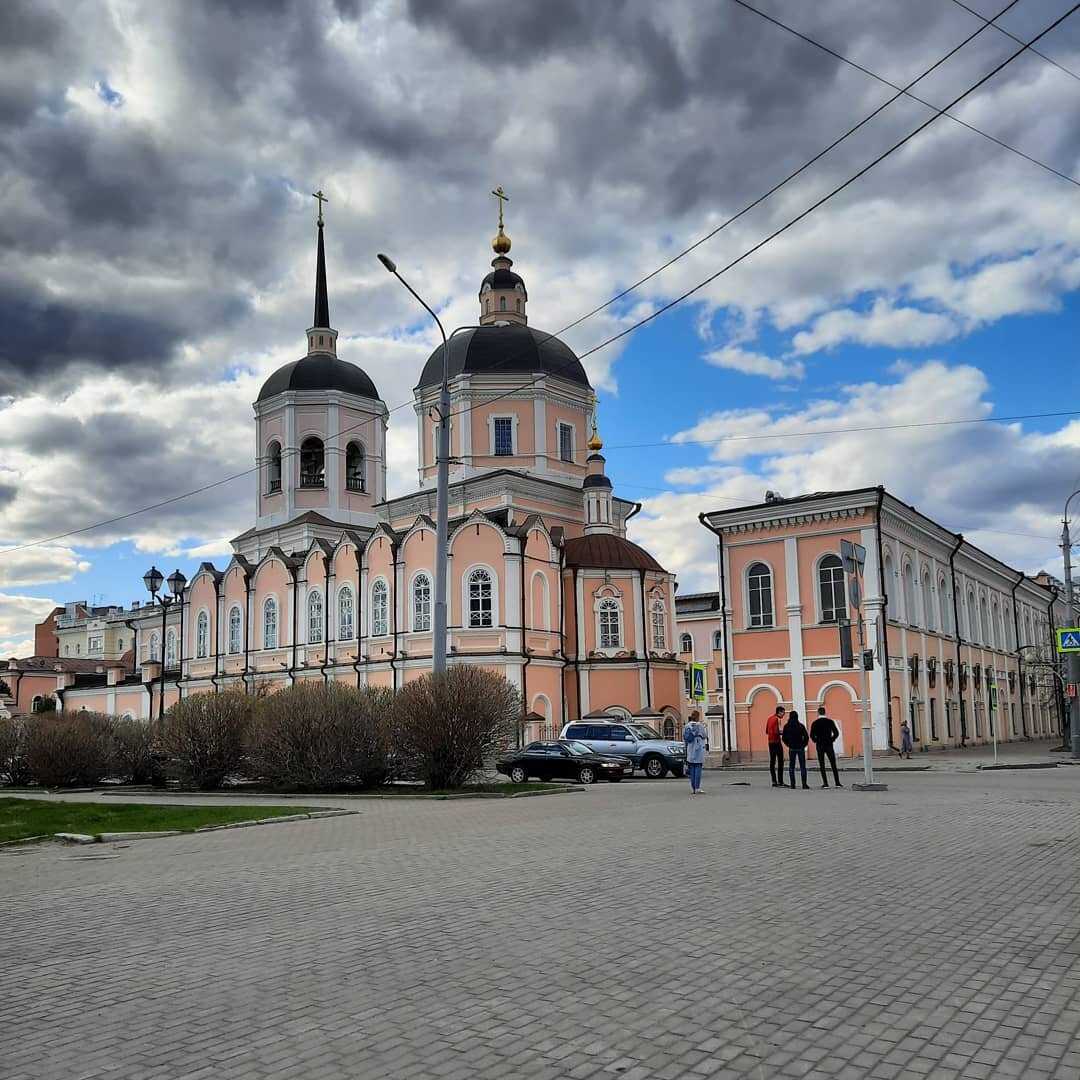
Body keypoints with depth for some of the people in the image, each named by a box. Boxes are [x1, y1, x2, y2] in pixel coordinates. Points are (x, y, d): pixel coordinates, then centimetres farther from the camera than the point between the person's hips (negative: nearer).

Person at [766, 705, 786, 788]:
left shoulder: (770, 718, 14)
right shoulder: (777, 719, -12)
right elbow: (776, 731, -20)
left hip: (770, 742, 9)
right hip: (776, 742, -9)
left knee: (772, 762, 8)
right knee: (780, 762, -5)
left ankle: (774, 781, 10)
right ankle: (780, 781, -8)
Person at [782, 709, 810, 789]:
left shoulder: (786, 726, -2)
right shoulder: (800, 726, -8)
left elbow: (784, 738, 1)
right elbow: (806, 737, -7)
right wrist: (803, 745, 6)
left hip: (791, 749, 2)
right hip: (800, 748, -2)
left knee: (791, 766, 9)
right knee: (802, 766, 3)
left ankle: (792, 784, 6)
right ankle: (804, 784, -2)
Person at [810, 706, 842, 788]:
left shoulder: (815, 723, -4)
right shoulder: (830, 722, -2)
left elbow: (812, 735, -8)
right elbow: (836, 733, -5)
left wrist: (816, 741, 8)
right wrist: (832, 740, 7)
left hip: (819, 746, -1)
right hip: (829, 745, 1)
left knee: (822, 765, 3)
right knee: (833, 765, 6)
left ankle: (825, 783, -2)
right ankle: (837, 783, 4)